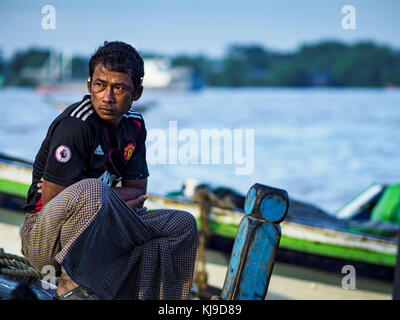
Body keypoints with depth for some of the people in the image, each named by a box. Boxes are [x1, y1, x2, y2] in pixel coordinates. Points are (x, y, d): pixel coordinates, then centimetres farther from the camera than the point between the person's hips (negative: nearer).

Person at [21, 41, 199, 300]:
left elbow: (138, 191, 7)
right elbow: (51, 200, -20)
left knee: (183, 225, -3)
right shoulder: (75, 125, -19)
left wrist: (107, 198, -13)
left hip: (101, 233, 8)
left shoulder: (134, 125, 5)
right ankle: (74, 285, -26)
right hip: (45, 234, -8)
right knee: (90, 190, -38)